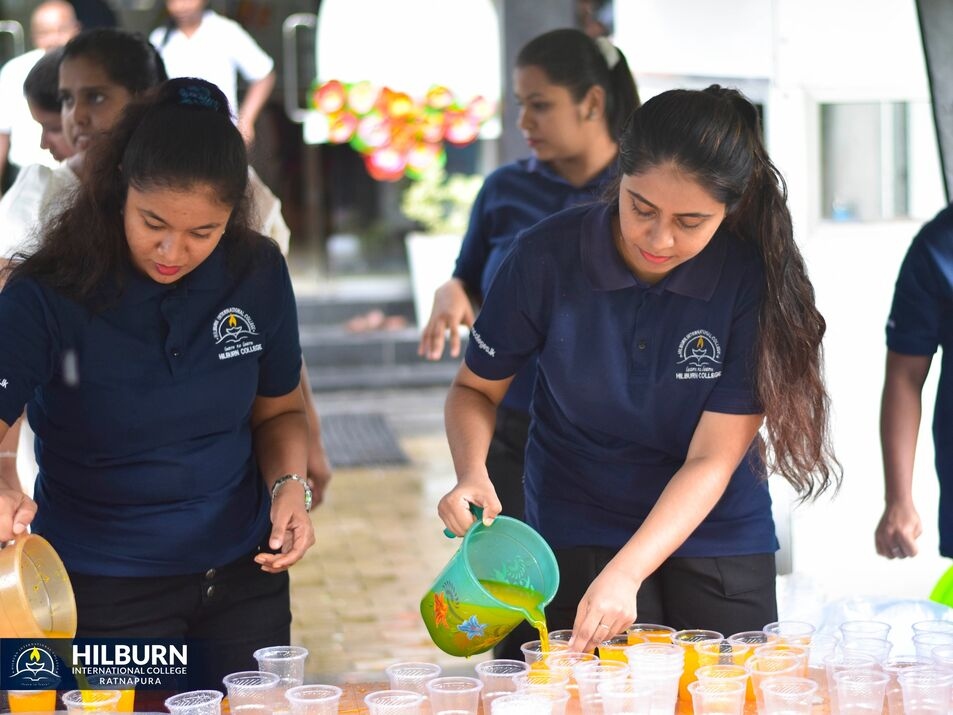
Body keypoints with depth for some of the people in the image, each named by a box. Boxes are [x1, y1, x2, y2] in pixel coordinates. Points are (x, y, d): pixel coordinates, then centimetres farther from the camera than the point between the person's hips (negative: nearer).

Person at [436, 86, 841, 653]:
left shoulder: (755, 281, -18)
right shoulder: (548, 256, -16)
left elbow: (712, 460, -19)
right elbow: (477, 388, -1)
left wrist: (624, 573, -29)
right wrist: (472, 474, -22)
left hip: (719, 535, 0)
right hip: (579, 531, 0)